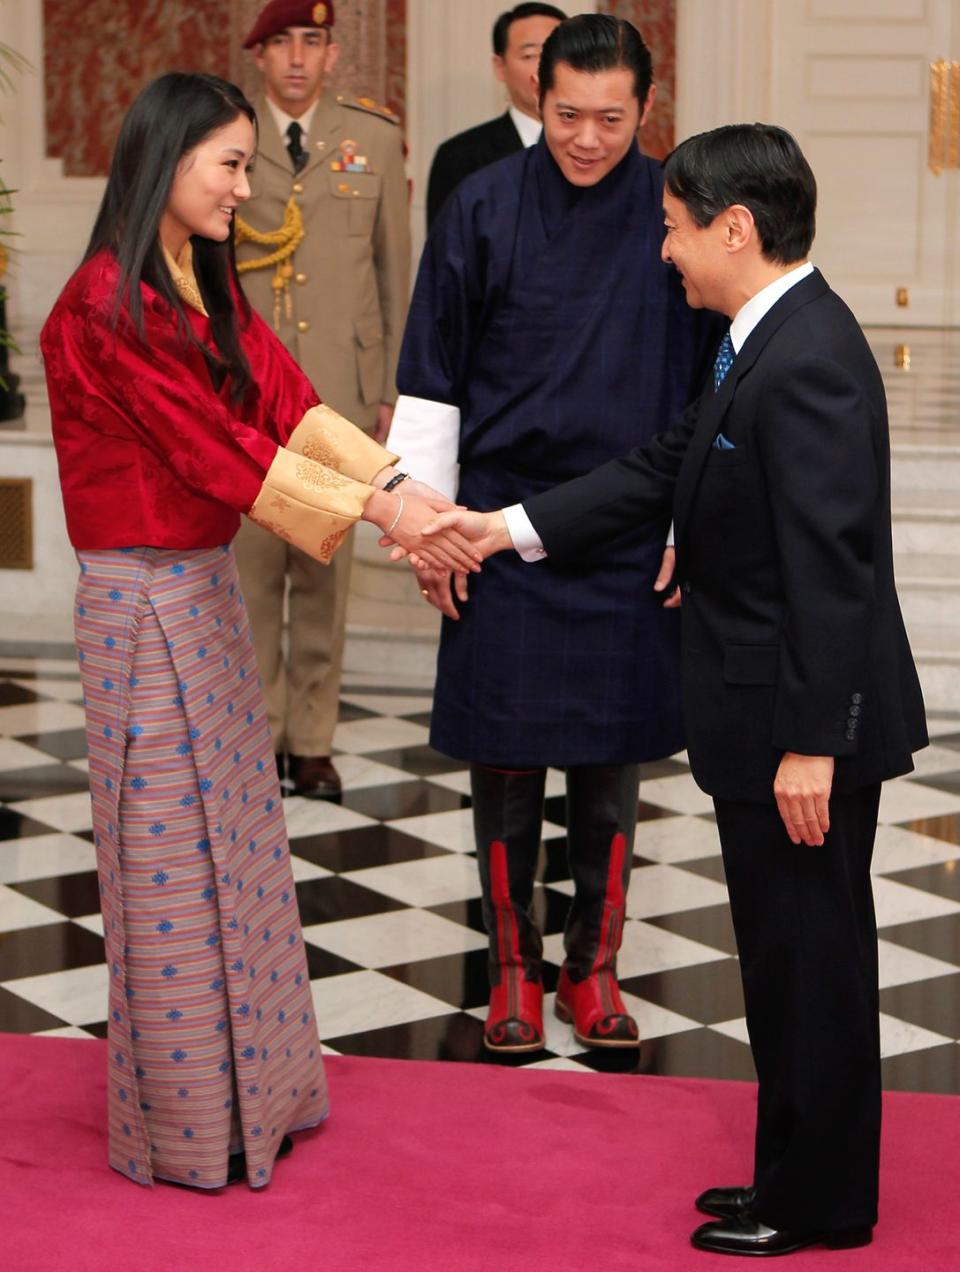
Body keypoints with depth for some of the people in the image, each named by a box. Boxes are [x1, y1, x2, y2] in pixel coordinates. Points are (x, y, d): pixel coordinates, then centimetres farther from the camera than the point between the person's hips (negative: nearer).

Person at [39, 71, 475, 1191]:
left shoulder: (205, 289, 9)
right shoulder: (107, 308, -19)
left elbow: (290, 404, 0)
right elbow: (217, 450, -22)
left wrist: (403, 486, -13)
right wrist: (375, 509, -21)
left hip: (207, 589, 9)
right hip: (146, 602, -9)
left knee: (228, 837, 16)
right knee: (171, 854, 2)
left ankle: (247, 1086, 30)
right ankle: (187, 1127, 17)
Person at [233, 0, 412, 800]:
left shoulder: (375, 138, 6)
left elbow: (396, 268, 8)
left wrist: (396, 389, 5)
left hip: (340, 388, 0)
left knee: (325, 568, 4)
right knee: (251, 564, 2)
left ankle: (311, 741, 14)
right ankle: (256, 731, 14)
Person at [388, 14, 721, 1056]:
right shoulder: (484, 208, -4)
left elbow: (710, 392, 5)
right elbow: (431, 380, 1)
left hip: (629, 534, 1)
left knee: (611, 763, 8)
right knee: (505, 756, 6)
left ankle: (594, 966, 23)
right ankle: (513, 968, 21)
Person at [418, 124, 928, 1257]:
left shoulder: (806, 364, -22)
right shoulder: (768, 344, 10)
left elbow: (833, 571, -25)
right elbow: (663, 469, 15)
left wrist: (811, 743, -24)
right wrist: (503, 528, 13)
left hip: (805, 728, -10)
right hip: (764, 715, 10)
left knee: (809, 958, 3)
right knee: (788, 956, 19)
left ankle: (818, 1205, 19)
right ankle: (797, 1174, 33)